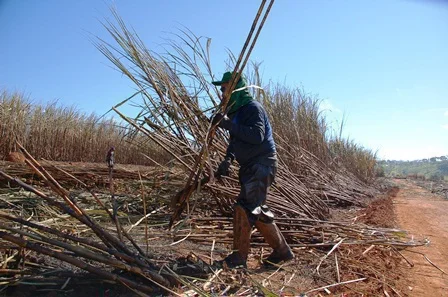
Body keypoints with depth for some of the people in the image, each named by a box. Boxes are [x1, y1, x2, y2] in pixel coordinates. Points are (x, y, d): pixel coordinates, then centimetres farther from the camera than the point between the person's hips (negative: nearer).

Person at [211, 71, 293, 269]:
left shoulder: (253, 108, -13)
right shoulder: (236, 111, 15)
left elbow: (257, 136, -28)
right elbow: (236, 140, 20)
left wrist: (229, 124, -28)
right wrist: (228, 159, 4)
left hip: (262, 164, -10)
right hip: (250, 166, 10)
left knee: (245, 208, -12)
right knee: (256, 210, 13)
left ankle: (239, 257, 0)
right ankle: (281, 250, 25)